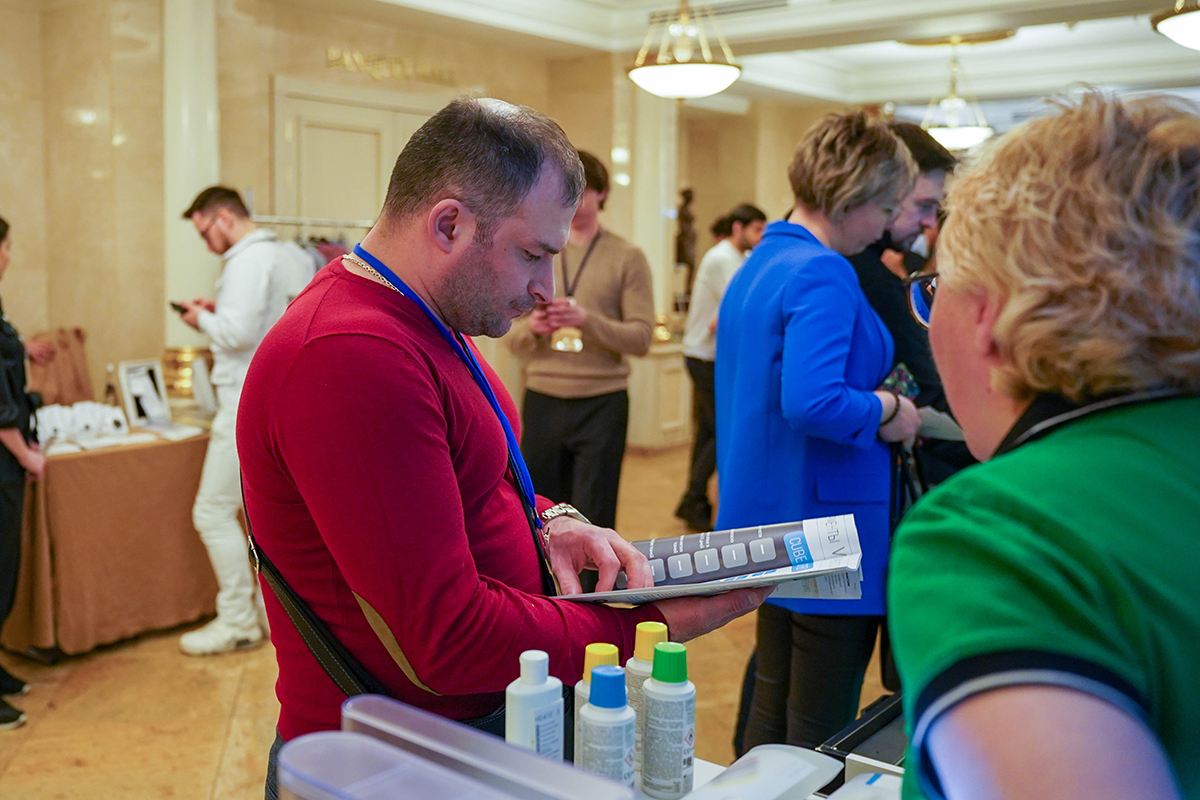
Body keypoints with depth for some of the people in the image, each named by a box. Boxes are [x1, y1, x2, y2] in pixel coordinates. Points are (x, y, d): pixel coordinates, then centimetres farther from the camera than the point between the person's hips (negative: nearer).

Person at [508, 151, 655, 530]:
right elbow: (513, 338, 8)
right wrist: (532, 328, -15)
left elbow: (641, 337, -7)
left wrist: (587, 320, -22)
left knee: (592, 522, 0)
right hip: (542, 400, 3)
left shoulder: (627, 258, 0)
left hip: (602, 403, -3)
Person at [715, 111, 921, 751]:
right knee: (820, 741, 3)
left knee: (772, 713, 20)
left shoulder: (759, 263, 13)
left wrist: (874, 394, 16)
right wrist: (886, 412, -12)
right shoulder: (823, 274, -17)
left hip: (770, 519, 10)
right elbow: (812, 402, -29)